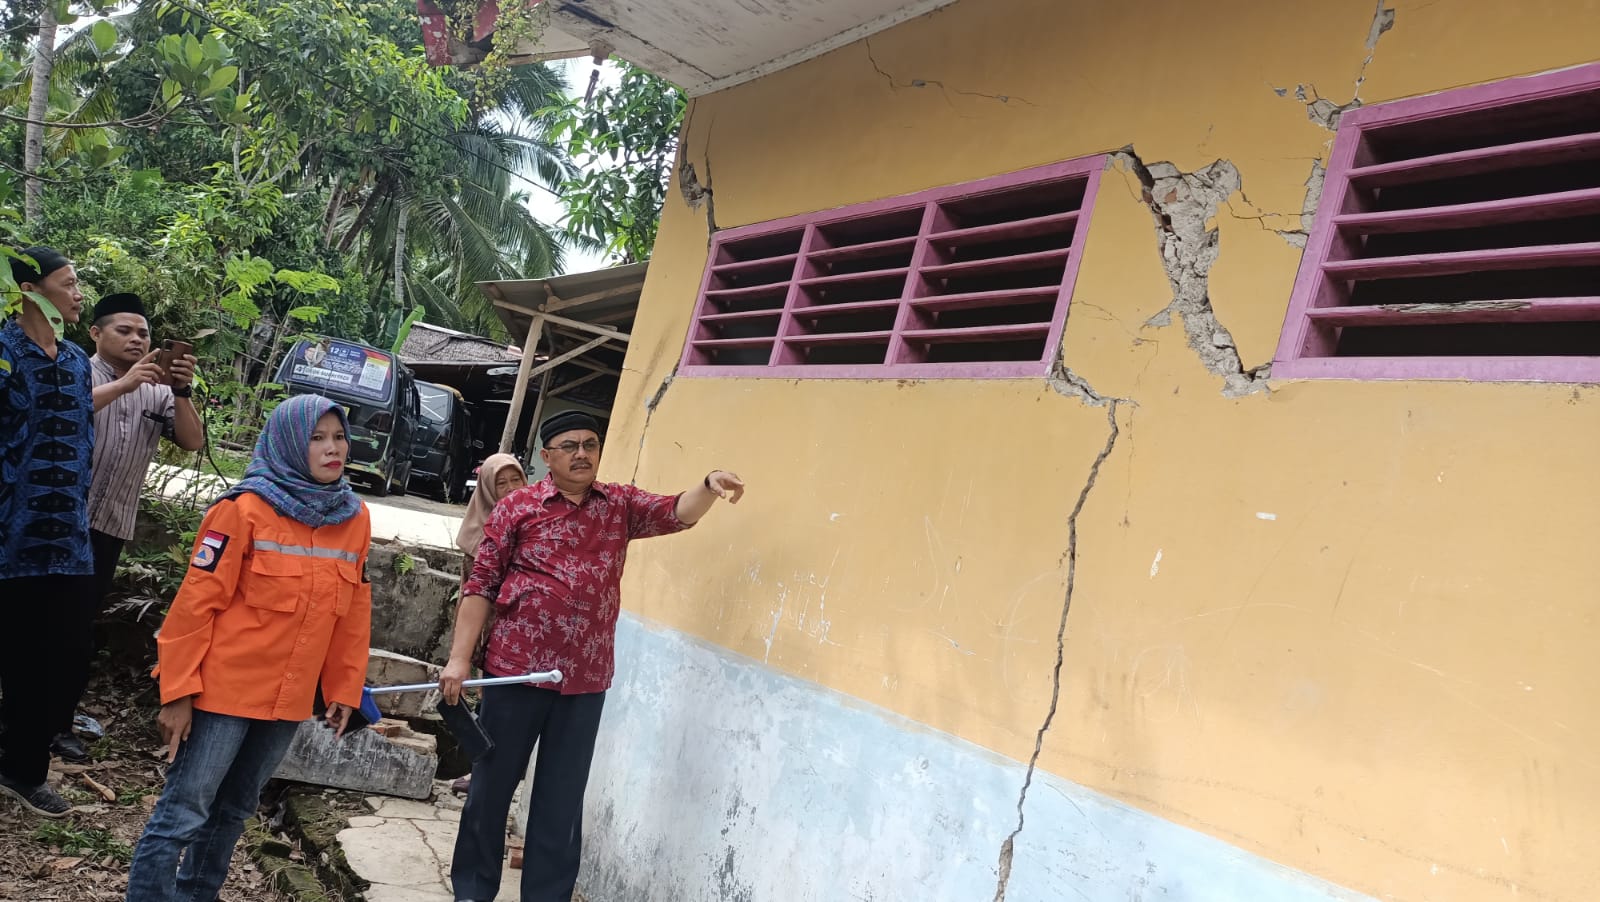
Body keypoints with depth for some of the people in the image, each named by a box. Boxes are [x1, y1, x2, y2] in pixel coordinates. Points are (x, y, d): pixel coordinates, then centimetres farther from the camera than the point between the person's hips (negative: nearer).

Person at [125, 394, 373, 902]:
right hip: (225, 689, -5)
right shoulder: (245, 509, -12)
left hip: (289, 698, 5)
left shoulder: (355, 518, 3)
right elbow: (197, 603, -12)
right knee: (184, 811, 1)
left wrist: (344, 689, 9)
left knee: (234, 810, 19)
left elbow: (354, 612, 8)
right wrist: (178, 691, -12)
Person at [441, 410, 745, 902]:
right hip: (516, 669, -2)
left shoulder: (620, 505, 7)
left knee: (562, 797, 10)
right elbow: (480, 586, -1)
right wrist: (459, 658, -6)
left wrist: (710, 485, -29)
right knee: (492, 784, 12)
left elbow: (678, 512, -9)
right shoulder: (518, 506, -1)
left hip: (586, 679, 2)